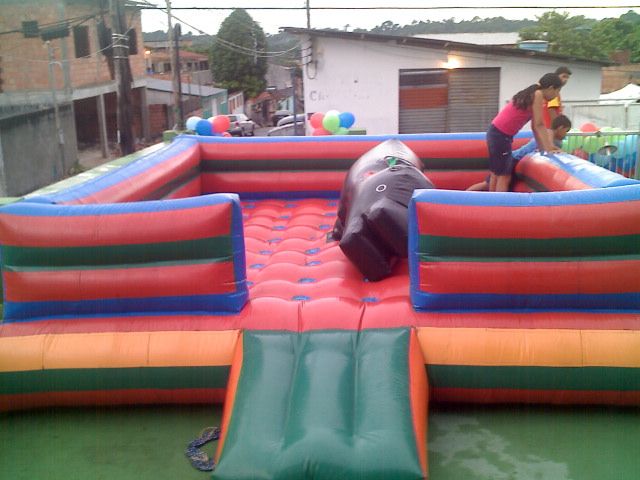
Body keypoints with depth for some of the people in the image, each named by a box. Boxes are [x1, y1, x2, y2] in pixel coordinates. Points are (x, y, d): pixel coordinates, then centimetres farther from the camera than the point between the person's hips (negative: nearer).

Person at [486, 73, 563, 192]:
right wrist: (548, 149, -11)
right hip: (500, 135, -10)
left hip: (497, 132, 10)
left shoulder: (532, 95, 16)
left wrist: (544, 147, 16)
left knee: (497, 174, 16)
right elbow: (539, 125, -14)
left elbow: (535, 126, 17)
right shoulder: (538, 94, -11)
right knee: (504, 176, -4)